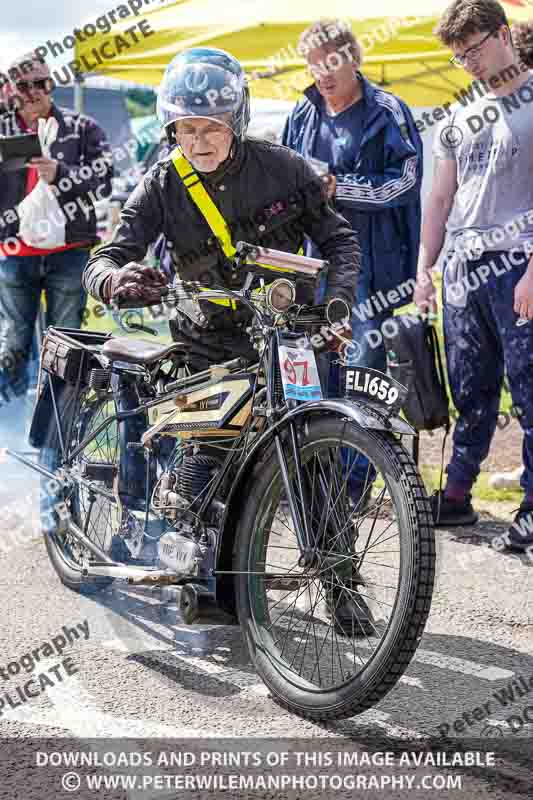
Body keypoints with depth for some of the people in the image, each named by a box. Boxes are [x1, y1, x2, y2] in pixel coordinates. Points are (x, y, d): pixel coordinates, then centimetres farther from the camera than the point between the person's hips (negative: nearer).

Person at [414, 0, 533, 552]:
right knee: (469, 392, 11)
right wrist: (424, 269, 12)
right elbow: (440, 201, 21)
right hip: (463, 271, 6)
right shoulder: (458, 121, 18)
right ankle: (456, 496, 17)